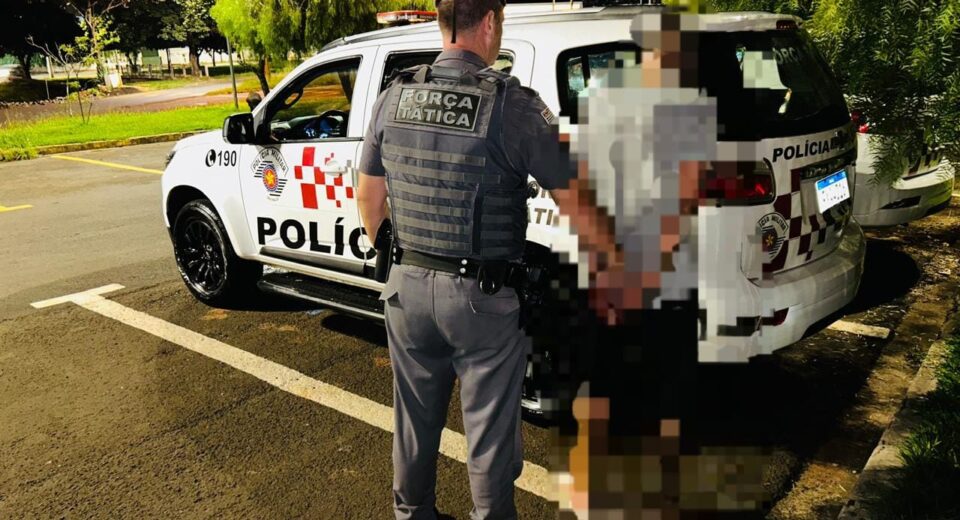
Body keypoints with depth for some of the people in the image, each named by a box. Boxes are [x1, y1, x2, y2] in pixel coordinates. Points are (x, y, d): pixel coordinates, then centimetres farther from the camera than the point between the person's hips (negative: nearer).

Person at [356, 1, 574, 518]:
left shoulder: (394, 96, -1)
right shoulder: (513, 104, -16)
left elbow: (368, 196, 8)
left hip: (408, 285, 5)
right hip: (484, 298, -5)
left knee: (414, 417, 23)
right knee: (489, 430, 13)